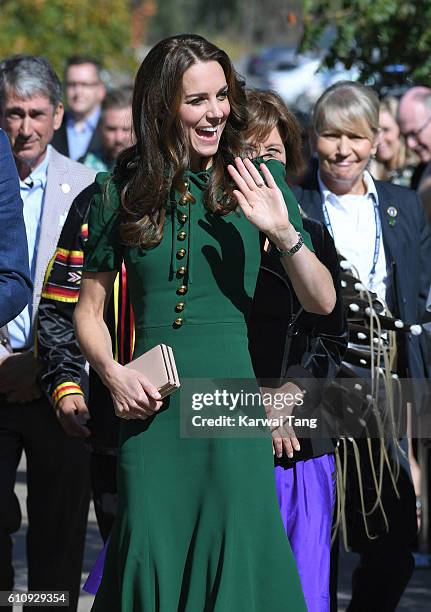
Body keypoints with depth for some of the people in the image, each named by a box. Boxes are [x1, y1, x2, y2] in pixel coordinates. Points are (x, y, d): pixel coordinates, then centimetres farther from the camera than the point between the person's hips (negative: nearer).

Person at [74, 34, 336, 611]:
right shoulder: (122, 193, 5)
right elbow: (89, 309, 13)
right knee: (150, 564, 3)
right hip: (149, 411, 1)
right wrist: (113, 372, -5)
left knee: (238, 561, 0)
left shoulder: (258, 182, 3)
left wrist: (285, 233, -15)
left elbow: (323, 301, 2)